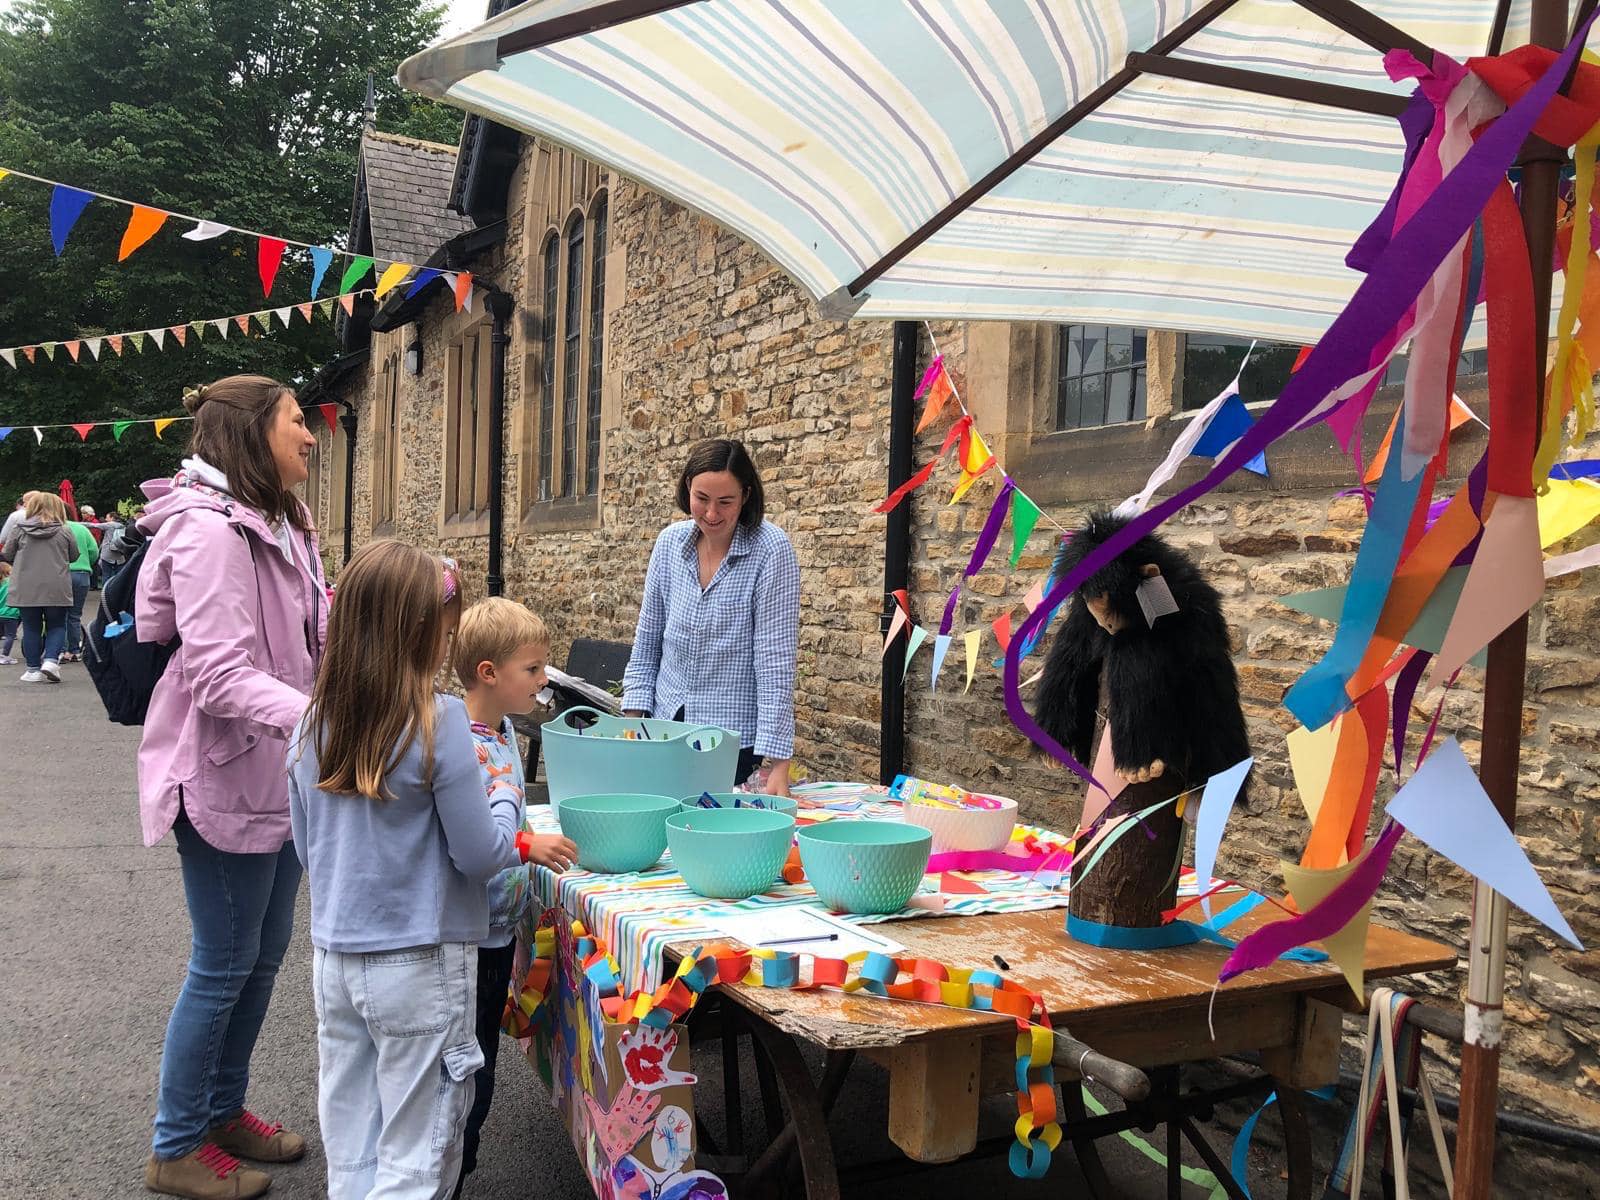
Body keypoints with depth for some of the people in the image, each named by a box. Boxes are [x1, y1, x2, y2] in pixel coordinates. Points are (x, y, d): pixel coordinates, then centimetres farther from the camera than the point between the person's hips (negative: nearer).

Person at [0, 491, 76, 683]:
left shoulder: (19, 528, -1)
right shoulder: (64, 531, -2)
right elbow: (73, 556, 8)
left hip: (26, 589, 1)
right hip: (57, 589, -1)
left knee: (31, 628, 10)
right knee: (57, 626, 12)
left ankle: (34, 669, 12)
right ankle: (51, 660, -6)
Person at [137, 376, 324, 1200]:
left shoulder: (279, 527, 10)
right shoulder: (207, 530, -20)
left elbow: (312, 643, 12)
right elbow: (219, 676, -27)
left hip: (280, 772, 9)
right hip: (226, 778, -9)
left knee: (264, 956, 18)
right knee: (222, 968, 4)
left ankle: (225, 1111, 36)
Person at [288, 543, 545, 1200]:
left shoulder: (314, 724, 1)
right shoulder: (438, 722, -18)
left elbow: (308, 850, 12)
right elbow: (481, 855, -13)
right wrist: (503, 798, 6)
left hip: (334, 959, 6)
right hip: (419, 966, -6)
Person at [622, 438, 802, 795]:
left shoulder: (771, 550, -15)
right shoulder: (670, 542, 0)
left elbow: (775, 661, -18)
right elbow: (647, 640, 8)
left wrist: (778, 765, -21)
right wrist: (633, 717, 2)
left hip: (733, 738, -4)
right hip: (666, 725, 4)